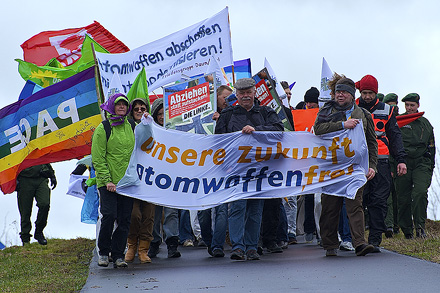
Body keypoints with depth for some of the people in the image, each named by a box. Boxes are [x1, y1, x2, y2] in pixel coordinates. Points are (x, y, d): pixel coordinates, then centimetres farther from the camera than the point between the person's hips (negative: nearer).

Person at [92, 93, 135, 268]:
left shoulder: (130, 127, 12)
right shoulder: (103, 129, -2)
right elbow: (98, 158, -6)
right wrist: (107, 180, -13)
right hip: (108, 183, -4)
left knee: (124, 219, 0)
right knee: (109, 215, -13)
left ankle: (118, 255, 8)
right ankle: (103, 252, 4)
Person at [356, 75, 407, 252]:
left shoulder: (386, 111, 13)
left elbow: (395, 136, 15)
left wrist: (401, 160, 5)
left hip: (381, 162, 1)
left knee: (378, 201, -4)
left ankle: (374, 239, -1)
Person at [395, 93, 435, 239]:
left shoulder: (425, 123, 16)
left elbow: (431, 147, 23)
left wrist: (430, 167, 18)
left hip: (421, 164, 1)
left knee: (420, 192, -19)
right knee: (403, 198, -1)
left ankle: (420, 226, -12)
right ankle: (407, 231, 10)